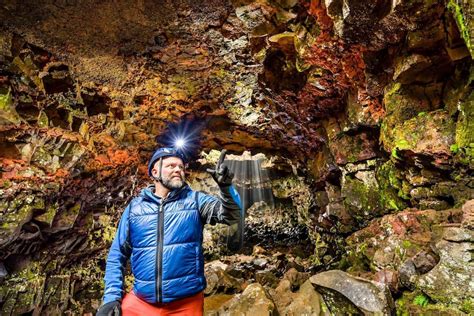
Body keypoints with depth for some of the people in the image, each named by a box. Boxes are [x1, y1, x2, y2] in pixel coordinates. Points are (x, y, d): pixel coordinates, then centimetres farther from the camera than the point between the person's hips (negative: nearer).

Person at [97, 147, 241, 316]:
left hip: (187, 302, -1)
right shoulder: (134, 207, 2)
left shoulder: (195, 200, -2)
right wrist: (111, 297, 0)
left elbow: (232, 215, -15)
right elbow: (117, 254, 8)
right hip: (140, 301, 2)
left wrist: (226, 186, -33)